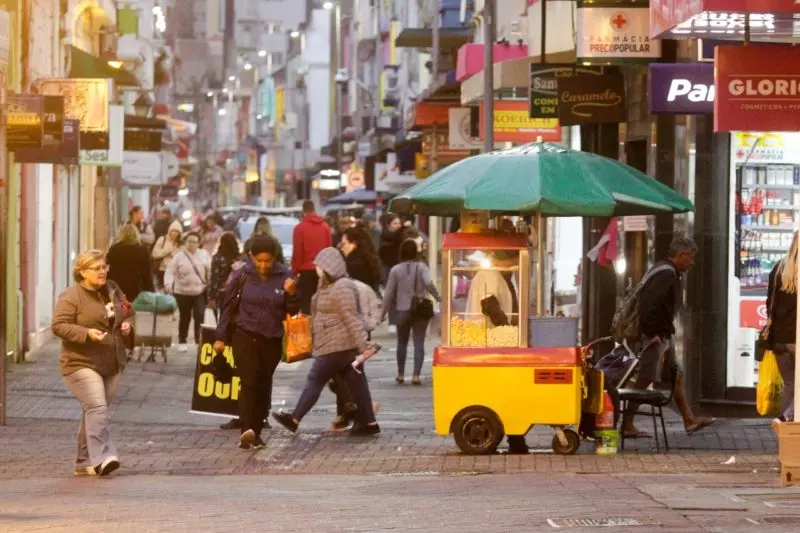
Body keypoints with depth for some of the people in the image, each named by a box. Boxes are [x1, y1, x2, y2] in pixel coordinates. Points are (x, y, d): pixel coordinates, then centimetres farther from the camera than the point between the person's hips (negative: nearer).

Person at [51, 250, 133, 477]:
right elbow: (58, 326, -15)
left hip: (112, 364, 7)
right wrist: (86, 333, -26)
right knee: (97, 407, -21)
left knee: (93, 411, 11)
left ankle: (84, 462, 19)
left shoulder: (113, 291, 10)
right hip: (81, 363, -7)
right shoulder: (71, 296, -10)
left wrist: (126, 324, 2)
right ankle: (102, 457, -25)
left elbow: (126, 314, 25)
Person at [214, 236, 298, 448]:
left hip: (272, 340, 2)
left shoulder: (283, 275, -4)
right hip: (245, 337, -2)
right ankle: (246, 430, -25)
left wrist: (292, 294, -18)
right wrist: (221, 337, 3)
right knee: (249, 383, -14)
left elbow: (292, 311, 2)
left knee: (264, 386, 8)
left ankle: (256, 432, 16)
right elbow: (227, 305, 3)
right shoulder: (242, 275, -6)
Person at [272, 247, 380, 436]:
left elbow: (352, 319, -22)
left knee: (315, 380, -5)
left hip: (337, 347, -10)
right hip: (335, 345, 10)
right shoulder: (328, 286, 16)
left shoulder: (341, 288, -18)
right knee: (355, 382, 8)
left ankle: (294, 420, -1)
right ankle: (368, 422, 9)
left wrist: (362, 346, -24)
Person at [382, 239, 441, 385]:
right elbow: (429, 284, -22)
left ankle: (401, 374, 21)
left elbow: (389, 293, 0)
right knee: (419, 343, 0)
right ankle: (416, 375, -10)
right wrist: (438, 298, -9)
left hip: (403, 311, 1)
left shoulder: (396, 270, -2)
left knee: (402, 343, 17)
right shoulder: (421, 267, -4)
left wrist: (383, 312, 9)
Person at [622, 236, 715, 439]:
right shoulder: (666, 274, -17)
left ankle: (689, 420, 22)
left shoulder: (668, 272, 15)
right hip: (655, 337, -11)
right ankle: (627, 425, -3)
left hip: (663, 336, 11)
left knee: (675, 377, 15)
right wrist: (651, 334, -22)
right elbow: (648, 305, -27)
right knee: (644, 381, -7)